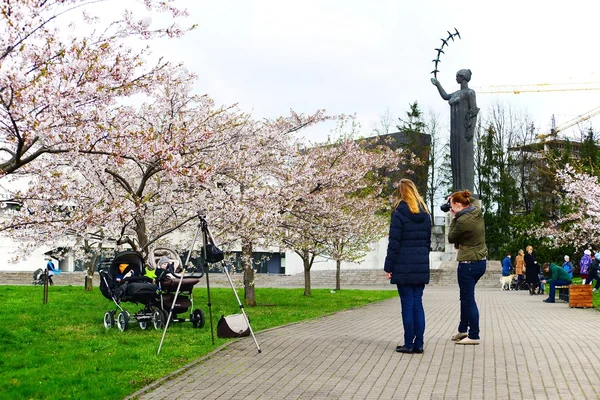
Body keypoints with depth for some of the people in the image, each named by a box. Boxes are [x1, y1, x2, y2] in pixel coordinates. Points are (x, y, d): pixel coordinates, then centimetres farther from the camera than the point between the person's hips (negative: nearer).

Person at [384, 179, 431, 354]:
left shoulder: (399, 213, -8)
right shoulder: (424, 213, 10)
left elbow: (394, 243, -10)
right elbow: (428, 240, 13)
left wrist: (388, 266, -6)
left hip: (404, 267, -5)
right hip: (421, 266, 5)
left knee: (407, 303, -2)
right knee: (418, 302, 8)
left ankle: (409, 344, 1)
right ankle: (419, 344, 9)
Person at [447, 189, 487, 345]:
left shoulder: (463, 221, -24)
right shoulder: (477, 213, 2)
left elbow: (451, 238, -8)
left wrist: (454, 218, -2)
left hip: (468, 264, -10)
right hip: (480, 261, 10)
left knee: (468, 299, 0)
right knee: (465, 297, 21)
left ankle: (474, 336, 6)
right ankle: (462, 330, 32)